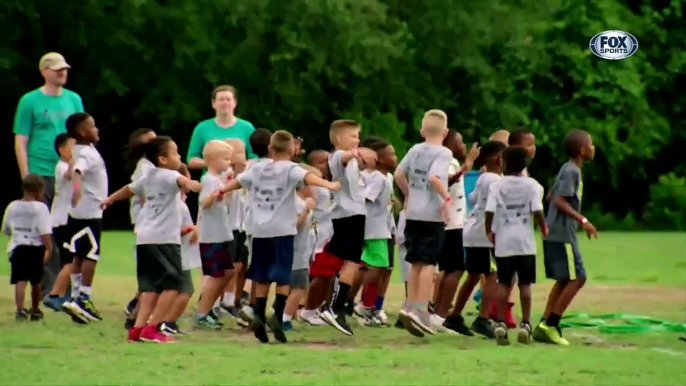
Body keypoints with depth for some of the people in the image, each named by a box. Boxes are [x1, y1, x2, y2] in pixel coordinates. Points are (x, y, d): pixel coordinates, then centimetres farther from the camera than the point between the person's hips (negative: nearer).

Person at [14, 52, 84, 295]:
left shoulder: (74, 100, 11)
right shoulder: (30, 101, -1)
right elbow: (20, 142, -2)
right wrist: (26, 177, -8)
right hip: (41, 175, -4)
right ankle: (46, 289, 2)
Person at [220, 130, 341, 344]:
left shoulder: (257, 168, 13)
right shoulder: (290, 169, -4)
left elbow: (238, 181, 28)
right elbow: (307, 177, -23)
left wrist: (221, 191, 46)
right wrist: (329, 185, -37)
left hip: (260, 230, 5)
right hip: (282, 230, -5)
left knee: (262, 276, 11)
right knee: (282, 276, -3)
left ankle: (259, 316, 2)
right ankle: (277, 316, -17)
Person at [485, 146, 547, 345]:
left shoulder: (497, 185, -1)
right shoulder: (531, 185, -2)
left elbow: (489, 211, -10)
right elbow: (537, 211, -11)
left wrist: (489, 231, 7)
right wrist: (544, 228, 6)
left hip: (503, 241, 0)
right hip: (525, 241, 0)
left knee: (504, 284, 6)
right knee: (525, 284, 6)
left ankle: (501, 324, -2)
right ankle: (525, 325, 2)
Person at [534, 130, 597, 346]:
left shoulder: (568, 170, 15)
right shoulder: (572, 172, -14)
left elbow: (552, 196, 23)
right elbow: (560, 200, -22)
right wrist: (582, 220, -25)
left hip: (554, 233, 10)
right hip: (562, 235, -10)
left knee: (564, 280, 13)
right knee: (577, 278, -9)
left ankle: (545, 325, 11)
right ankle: (550, 325, -9)